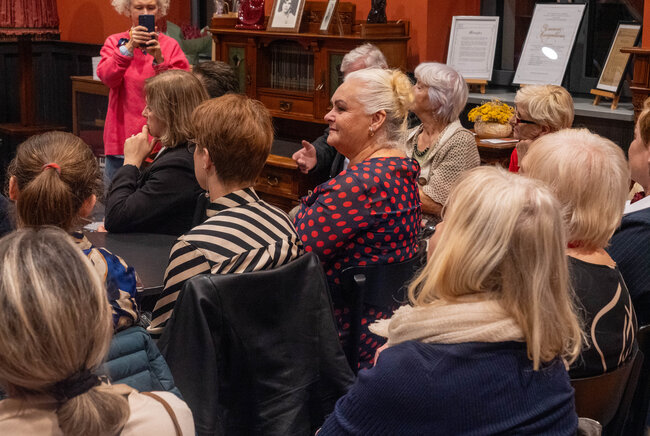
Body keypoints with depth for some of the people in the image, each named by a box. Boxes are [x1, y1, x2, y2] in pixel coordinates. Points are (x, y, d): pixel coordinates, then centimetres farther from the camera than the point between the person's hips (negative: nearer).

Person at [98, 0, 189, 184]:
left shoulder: (170, 45, 5)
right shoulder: (115, 42, 8)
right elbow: (106, 77, -11)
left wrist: (159, 60, -20)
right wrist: (129, 48, -23)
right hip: (122, 139, 1)